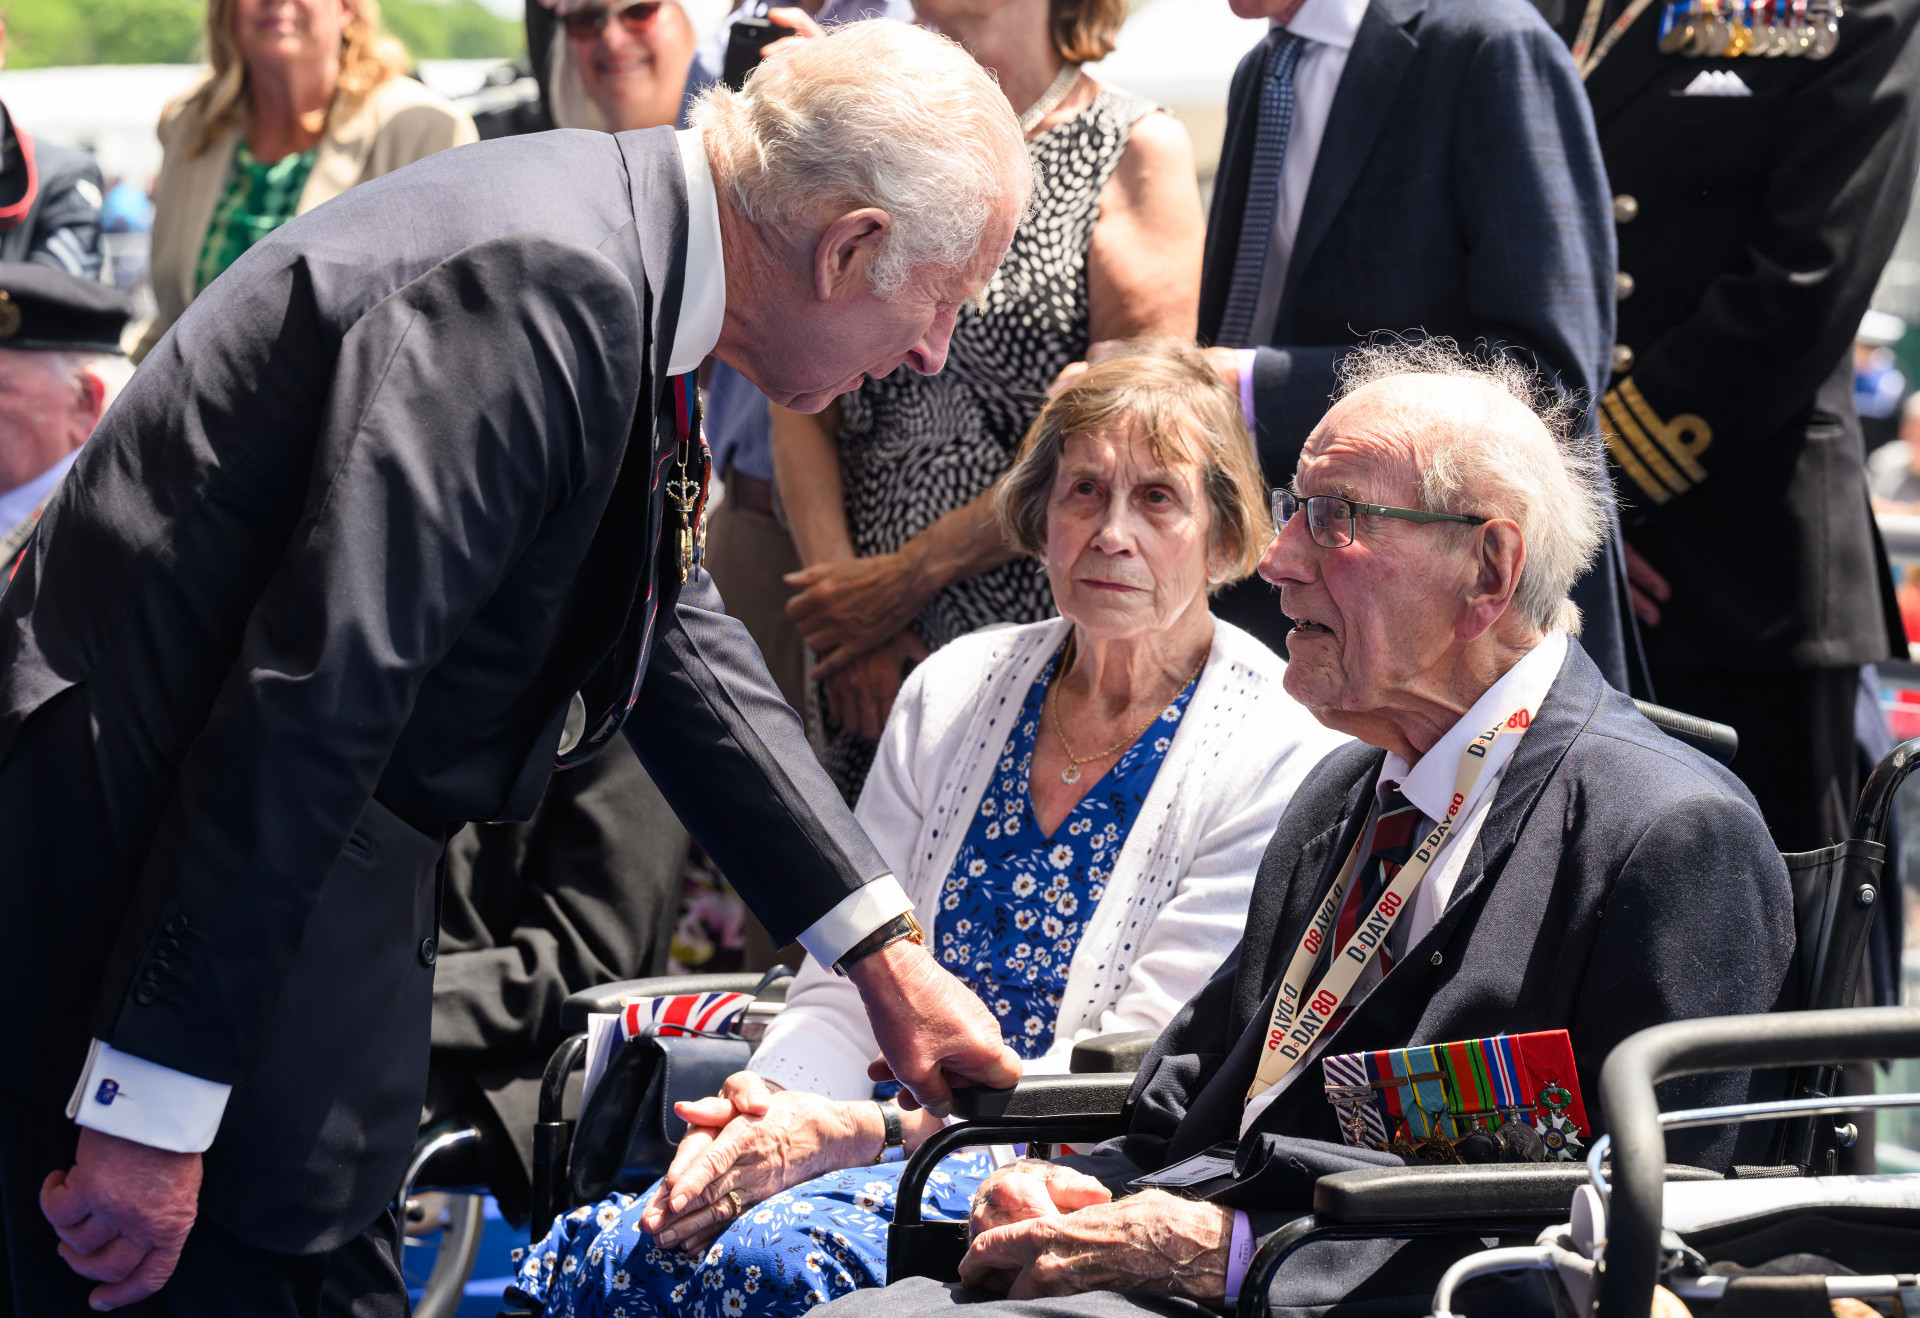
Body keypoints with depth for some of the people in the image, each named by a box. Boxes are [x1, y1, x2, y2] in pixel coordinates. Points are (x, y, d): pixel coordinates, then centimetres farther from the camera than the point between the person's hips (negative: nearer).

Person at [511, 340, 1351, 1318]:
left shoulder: (1281, 754, -7)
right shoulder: (954, 691, 11)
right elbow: (844, 990, 9)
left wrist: (855, 1131, -22)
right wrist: (762, 1110, -14)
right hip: (908, 1141, 5)